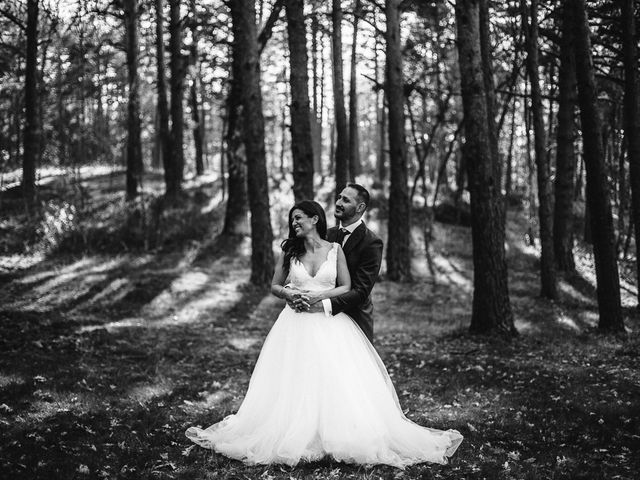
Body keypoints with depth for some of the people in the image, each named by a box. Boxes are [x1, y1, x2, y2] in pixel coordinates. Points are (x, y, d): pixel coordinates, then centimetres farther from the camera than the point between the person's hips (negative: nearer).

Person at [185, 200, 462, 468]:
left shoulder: (335, 250, 1)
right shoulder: (289, 252, 6)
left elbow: (346, 287, 0)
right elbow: (275, 286, 12)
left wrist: (319, 296, -14)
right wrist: (289, 294, -10)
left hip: (331, 324, -1)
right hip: (296, 324, 2)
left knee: (339, 382, -8)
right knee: (293, 385, -3)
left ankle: (344, 437, 0)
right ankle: (294, 437, 5)